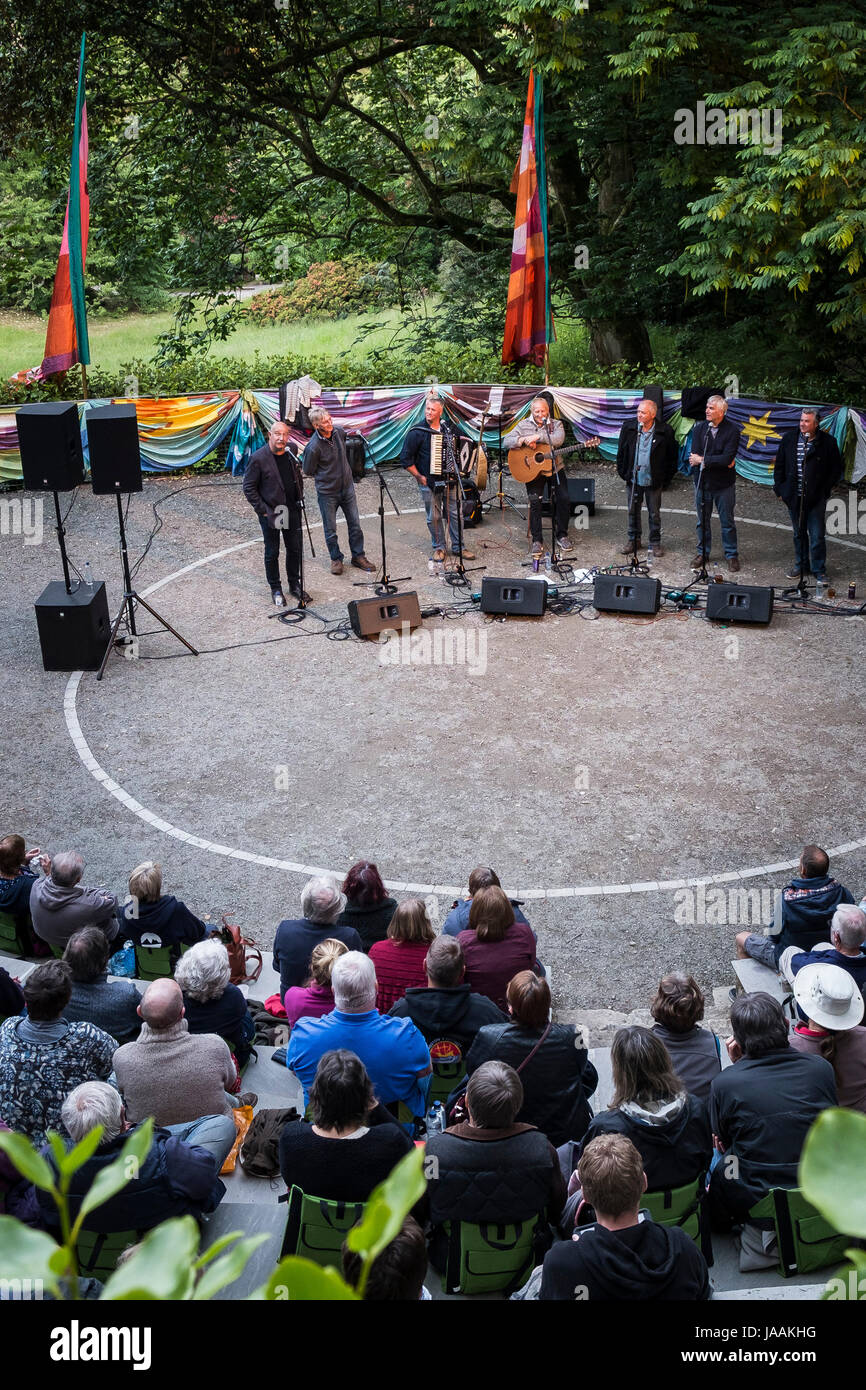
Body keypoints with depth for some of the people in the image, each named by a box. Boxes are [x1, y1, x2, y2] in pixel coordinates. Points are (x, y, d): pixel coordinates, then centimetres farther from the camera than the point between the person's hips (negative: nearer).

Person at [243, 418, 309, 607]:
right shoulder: (259, 458, -16)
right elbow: (249, 488, -11)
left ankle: (295, 585, 30)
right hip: (270, 514, -5)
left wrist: (300, 498, 11)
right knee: (272, 553, 8)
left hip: (292, 511, 5)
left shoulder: (291, 453, 0)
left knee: (295, 549, 13)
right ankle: (276, 590, 22)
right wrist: (262, 510, -13)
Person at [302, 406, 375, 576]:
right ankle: (336, 559, 28)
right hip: (327, 492, -5)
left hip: (347, 487, 5)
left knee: (355, 524, 11)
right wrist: (326, 476, 2)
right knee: (330, 530, 8)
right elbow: (308, 472, -10)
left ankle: (358, 556, 27)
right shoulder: (313, 447, -24)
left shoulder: (339, 432, -6)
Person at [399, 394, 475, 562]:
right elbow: (405, 459, -7)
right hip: (429, 482, -4)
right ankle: (438, 547, 20)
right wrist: (419, 477, -10)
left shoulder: (449, 428, 5)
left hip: (450, 479, 4)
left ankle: (458, 546, 19)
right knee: (434, 517, 5)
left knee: (455, 513, 7)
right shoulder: (417, 432, -9)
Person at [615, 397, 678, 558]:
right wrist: (623, 473, 4)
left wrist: (666, 478, -2)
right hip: (633, 479, 2)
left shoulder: (665, 431, -11)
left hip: (654, 481, -2)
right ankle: (634, 539, 30)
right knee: (633, 511, 14)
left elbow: (672, 457, -1)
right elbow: (621, 453, 6)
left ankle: (655, 543, 23)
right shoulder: (628, 427, -5)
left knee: (654, 514, 9)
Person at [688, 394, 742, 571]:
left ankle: (731, 555, 19)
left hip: (723, 483, -3)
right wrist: (717, 461, -19)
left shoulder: (732, 430, -11)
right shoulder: (699, 428, -1)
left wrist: (702, 460, -18)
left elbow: (727, 458, -21)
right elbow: (694, 455, -10)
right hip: (702, 482, 3)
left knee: (727, 522, 7)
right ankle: (703, 553, 28)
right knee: (702, 520, 13)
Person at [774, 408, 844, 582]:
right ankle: (800, 565, 29)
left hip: (816, 498, -3)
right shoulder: (789, 438, 1)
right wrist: (780, 489, 6)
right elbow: (780, 465, 11)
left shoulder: (827, 442, -6)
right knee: (798, 534, 15)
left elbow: (837, 469, 2)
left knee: (817, 536, 0)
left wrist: (825, 490, -3)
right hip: (794, 497, 3)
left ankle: (819, 570, 12)